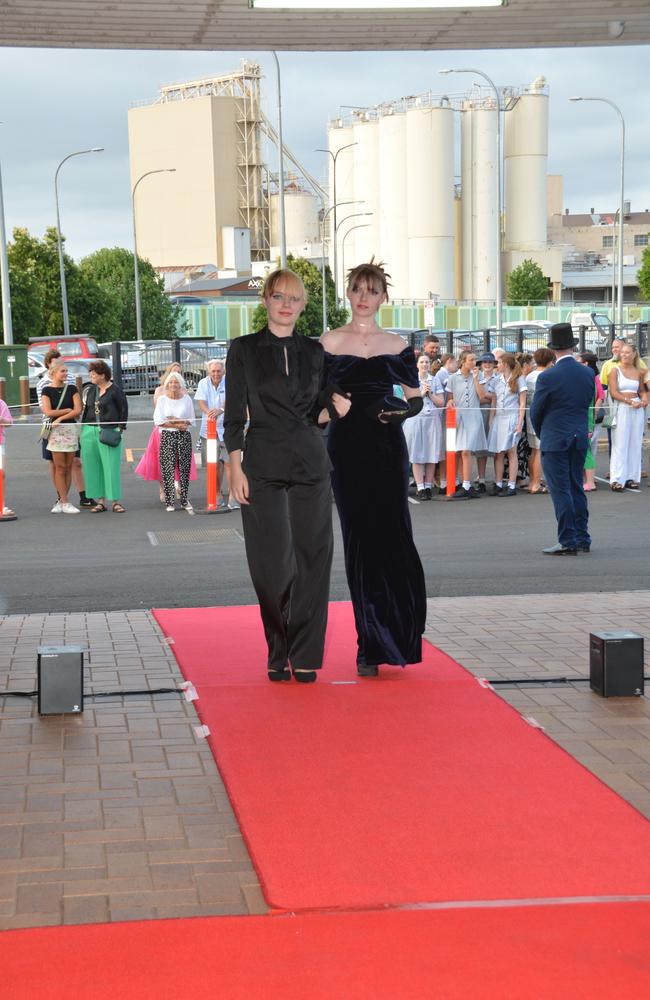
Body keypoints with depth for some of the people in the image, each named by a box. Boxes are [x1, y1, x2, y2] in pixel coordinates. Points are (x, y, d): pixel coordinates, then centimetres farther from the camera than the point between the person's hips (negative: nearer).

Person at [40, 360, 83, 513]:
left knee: (68, 467, 3)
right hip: (55, 431, -3)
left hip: (71, 429, 3)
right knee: (60, 467, -3)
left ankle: (61, 501, 9)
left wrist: (60, 418, -10)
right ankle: (64, 502, -2)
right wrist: (68, 410, -6)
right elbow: (48, 412, -9)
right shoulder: (47, 390, 0)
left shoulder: (72, 389, 7)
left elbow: (78, 410, -3)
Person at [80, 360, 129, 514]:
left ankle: (115, 501, -1)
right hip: (90, 431, 6)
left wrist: (120, 429, -7)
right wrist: (83, 428, 14)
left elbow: (124, 409, -2)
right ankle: (100, 501, 11)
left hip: (109, 432, -6)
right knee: (93, 467, 5)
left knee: (111, 466, -6)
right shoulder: (92, 390, 14)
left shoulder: (115, 390, -4)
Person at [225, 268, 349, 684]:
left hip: (311, 465, 2)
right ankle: (279, 654, 12)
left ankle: (305, 656, 6)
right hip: (263, 466, -2)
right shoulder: (244, 350, 3)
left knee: (312, 559, -1)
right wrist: (236, 469, -7)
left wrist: (335, 410, -5)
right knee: (272, 564, -3)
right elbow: (234, 416, 1)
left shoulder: (314, 351, 11)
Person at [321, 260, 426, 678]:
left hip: (388, 447, 1)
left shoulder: (398, 346, 9)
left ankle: (389, 639, 7)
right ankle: (372, 645, 7)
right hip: (347, 447, -1)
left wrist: (401, 410, -8)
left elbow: (417, 398, 12)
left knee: (392, 537, -7)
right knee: (359, 540, 0)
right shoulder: (329, 343, 5)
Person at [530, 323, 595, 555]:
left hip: (554, 440, -6)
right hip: (580, 439, 6)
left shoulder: (547, 377, -14)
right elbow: (587, 404, 9)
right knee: (576, 488, 14)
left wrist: (540, 434, 13)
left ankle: (567, 542, -2)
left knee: (560, 491, -2)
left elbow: (535, 411, -5)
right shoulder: (588, 374, 2)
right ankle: (582, 539, 18)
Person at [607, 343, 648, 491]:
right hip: (621, 408, -4)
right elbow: (613, 393, -8)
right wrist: (630, 402, -17)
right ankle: (617, 479, -3)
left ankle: (632, 477, 13)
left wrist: (644, 399, -2)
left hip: (637, 409, 4)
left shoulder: (639, 372, 11)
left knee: (635, 444, 5)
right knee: (620, 444, -5)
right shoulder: (615, 370, -1)